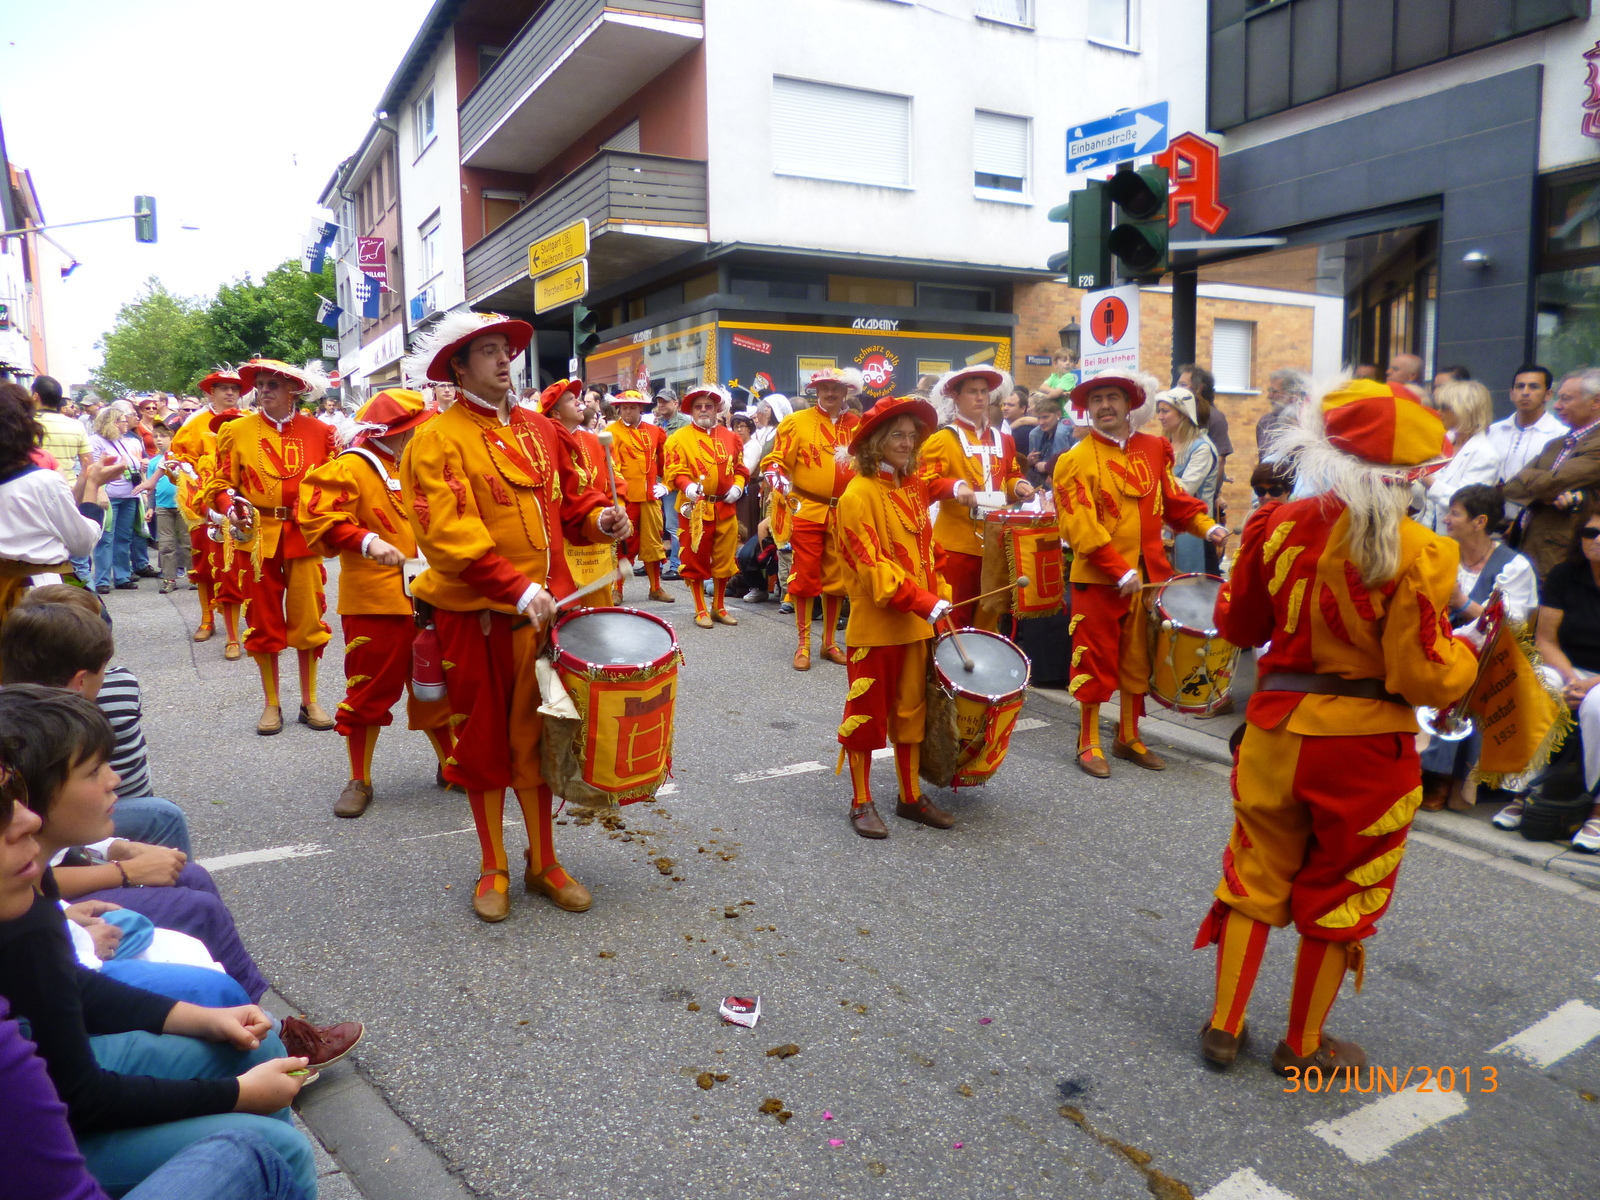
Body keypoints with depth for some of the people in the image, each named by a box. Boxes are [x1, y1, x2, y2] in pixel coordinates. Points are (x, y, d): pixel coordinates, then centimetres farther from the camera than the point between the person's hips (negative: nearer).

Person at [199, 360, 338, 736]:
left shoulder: (318, 431, 3)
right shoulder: (237, 431, 3)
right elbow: (220, 483, 4)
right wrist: (230, 506, -16)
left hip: (304, 536, 0)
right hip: (257, 535, 0)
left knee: (308, 619, 3)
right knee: (264, 621, 7)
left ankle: (310, 702, 17)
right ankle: (271, 704, 19)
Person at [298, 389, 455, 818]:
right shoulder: (350, 468, -8)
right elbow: (319, 515, -18)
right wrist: (366, 541, -29)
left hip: (424, 600, 7)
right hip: (375, 602, -6)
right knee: (369, 691, 2)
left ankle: (449, 764, 27)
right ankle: (359, 780, 16)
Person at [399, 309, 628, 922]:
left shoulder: (541, 430, 9)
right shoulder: (437, 441, -8)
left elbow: (568, 500, 17)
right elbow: (448, 536, -17)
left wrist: (599, 517, -6)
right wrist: (517, 588, -25)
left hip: (542, 609, 4)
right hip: (476, 616, -4)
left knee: (537, 736, 12)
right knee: (484, 741, 9)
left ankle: (543, 863, 26)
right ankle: (494, 870, 25)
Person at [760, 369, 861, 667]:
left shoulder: (857, 425, 8)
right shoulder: (797, 422, -1)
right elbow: (773, 461, -4)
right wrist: (781, 486, -22)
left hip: (844, 513, 3)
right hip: (807, 511, -3)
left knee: (836, 578, 9)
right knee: (805, 577, 1)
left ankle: (830, 642, 21)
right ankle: (803, 644, 10)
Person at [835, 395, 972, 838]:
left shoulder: (913, 487, 10)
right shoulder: (858, 495, -12)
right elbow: (871, 564, -19)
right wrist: (923, 601, -27)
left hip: (916, 622, 7)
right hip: (875, 624, -7)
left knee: (912, 710, 13)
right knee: (867, 712, 3)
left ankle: (911, 796, 25)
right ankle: (861, 802, 14)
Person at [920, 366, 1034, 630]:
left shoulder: (1003, 440, 16)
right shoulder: (942, 439, -3)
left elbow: (1011, 476, 23)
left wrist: (1018, 486, 1)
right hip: (957, 543, -5)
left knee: (989, 616, 12)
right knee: (954, 618, -2)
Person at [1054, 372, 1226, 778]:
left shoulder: (1154, 448, 6)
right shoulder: (1075, 461, -10)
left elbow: (1172, 497, 14)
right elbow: (1080, 527, -16)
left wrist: (1206, 526, -3)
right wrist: (1120, 571, -21)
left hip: (1148, 573, 5)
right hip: (1097, 578, -5)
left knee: (1139, 659, 13)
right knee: (1095, 660, 2)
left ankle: (1129, 737, 28)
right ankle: (1089, 743, 16)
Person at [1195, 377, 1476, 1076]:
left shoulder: (1276, 525, -8)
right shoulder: (1416, 554, -18)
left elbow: (1238, 628, 5)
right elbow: (1425, 679, -15)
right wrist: (1470, 651, 4)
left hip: (1278, 726, 3)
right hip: (1366, 747, -3)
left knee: (1255, 874, 18)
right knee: (1340, 892, 15)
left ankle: (1223, 1026, 27)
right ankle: (1303, 1044, 30)